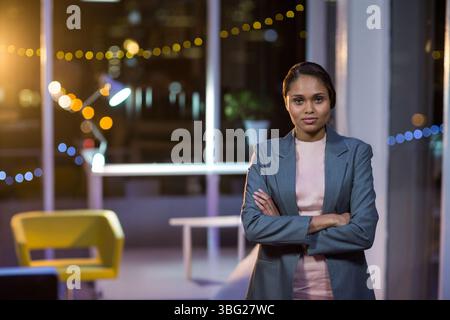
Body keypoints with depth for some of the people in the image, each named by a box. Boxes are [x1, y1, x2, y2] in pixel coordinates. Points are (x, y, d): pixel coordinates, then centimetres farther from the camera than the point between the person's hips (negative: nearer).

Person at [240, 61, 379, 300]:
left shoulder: (356, 152, -3)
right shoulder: (265, 153, -1)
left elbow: (363, 231, -12)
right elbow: (252, 225, -11)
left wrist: (284, 230, -13)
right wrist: (323, 221, -16)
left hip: (342, 286, 0)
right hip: (278, 285, 0)